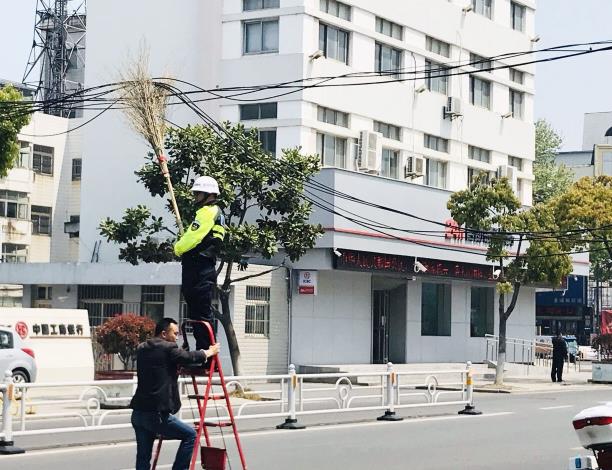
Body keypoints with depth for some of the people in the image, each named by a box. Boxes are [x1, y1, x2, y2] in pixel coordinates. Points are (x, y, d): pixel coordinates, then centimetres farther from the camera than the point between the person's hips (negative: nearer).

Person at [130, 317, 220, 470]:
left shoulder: (141, 349, 14)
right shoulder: (168, 349, -8)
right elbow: (189, 357, 1)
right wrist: (210, 352, 17)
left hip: (138, 413, 8)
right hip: (156, 414, -8)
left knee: (143, 457, 10)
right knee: (190, 435, 8)